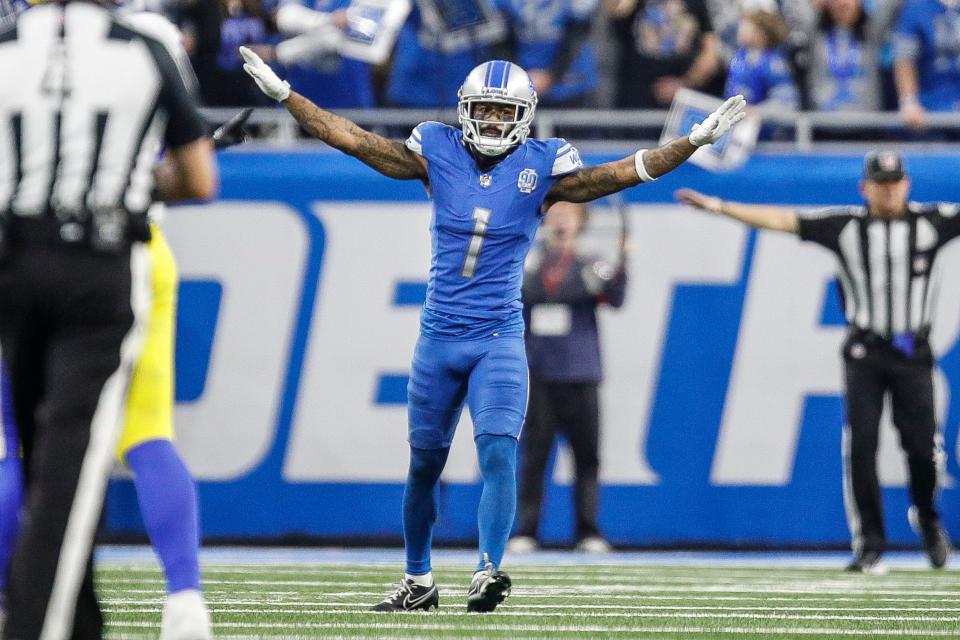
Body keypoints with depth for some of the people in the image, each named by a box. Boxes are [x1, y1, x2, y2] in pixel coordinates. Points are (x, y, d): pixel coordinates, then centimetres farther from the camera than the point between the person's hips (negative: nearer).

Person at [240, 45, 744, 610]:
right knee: (425, 463, 10)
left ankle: (489, 573, -24)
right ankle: (418, 581, 24)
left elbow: (626, 173, -5)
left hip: (500, 340, -2)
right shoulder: (438, 154, 1)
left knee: (499, 453, -19)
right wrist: (283, 94, 1)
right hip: (439, 337, 2)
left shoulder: (541, 167, -2)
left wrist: (696, 140, -14)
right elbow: (352, 139, 3)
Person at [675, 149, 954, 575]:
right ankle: (869, 544, 0)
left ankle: (926, 518, 25)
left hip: (913, 355, 0)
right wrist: (720, 207, -9)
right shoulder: (845, 226, 3)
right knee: (861, 445, -8)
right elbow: (782, 220, -1)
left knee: (922, 445, -5)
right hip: (865, 353, 0)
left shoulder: (931, 221, 4)